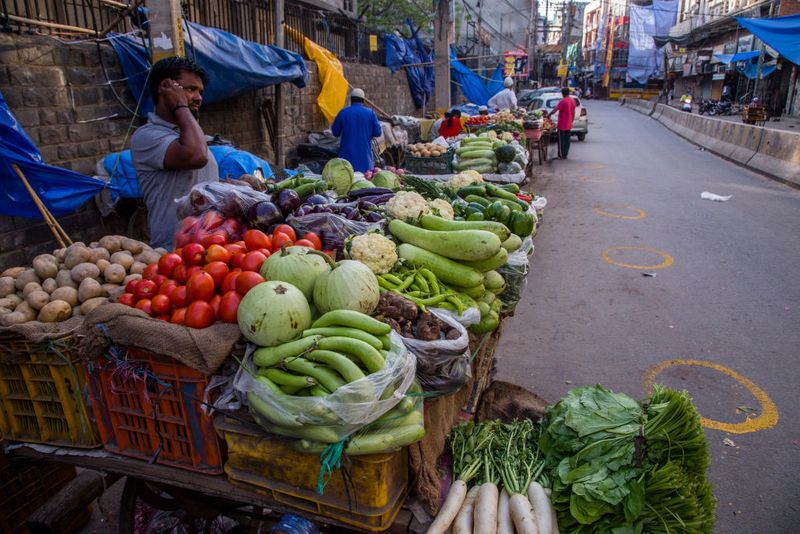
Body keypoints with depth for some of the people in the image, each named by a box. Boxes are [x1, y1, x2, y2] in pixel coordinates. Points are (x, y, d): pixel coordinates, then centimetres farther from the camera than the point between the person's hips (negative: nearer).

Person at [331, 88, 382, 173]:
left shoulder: (343, 112, -1)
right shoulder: (370, 113, -1)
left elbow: (335, 132, 7)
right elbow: (377, 133, -1)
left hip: (348, 154, 0)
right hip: (365, 155, 1)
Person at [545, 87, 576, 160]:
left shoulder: (563, 101, -16)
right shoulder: (573, 100, 7)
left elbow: (555, 110, -20)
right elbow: (573, 113, 13)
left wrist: (548, 114, -7)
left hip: (562, 125, -7)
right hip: (569, 125, 7)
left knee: (561, 140, 1)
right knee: (567, 140, 10)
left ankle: (561, 155, 4)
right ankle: (565, 155, 15)